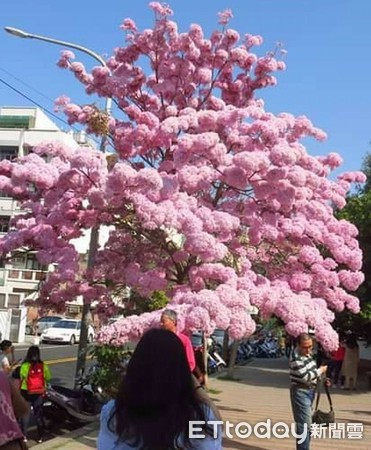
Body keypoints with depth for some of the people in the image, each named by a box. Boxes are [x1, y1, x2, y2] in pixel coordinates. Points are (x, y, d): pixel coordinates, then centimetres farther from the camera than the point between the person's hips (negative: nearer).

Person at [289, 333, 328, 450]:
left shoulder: (307, 353, 5)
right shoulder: (296, 358, -24)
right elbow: (305, 376, -26)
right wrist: (320, 371, -14)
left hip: (309, 391, 10)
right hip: (300, 392, -10)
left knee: (306, 423, 18)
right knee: (305, 424, -9)